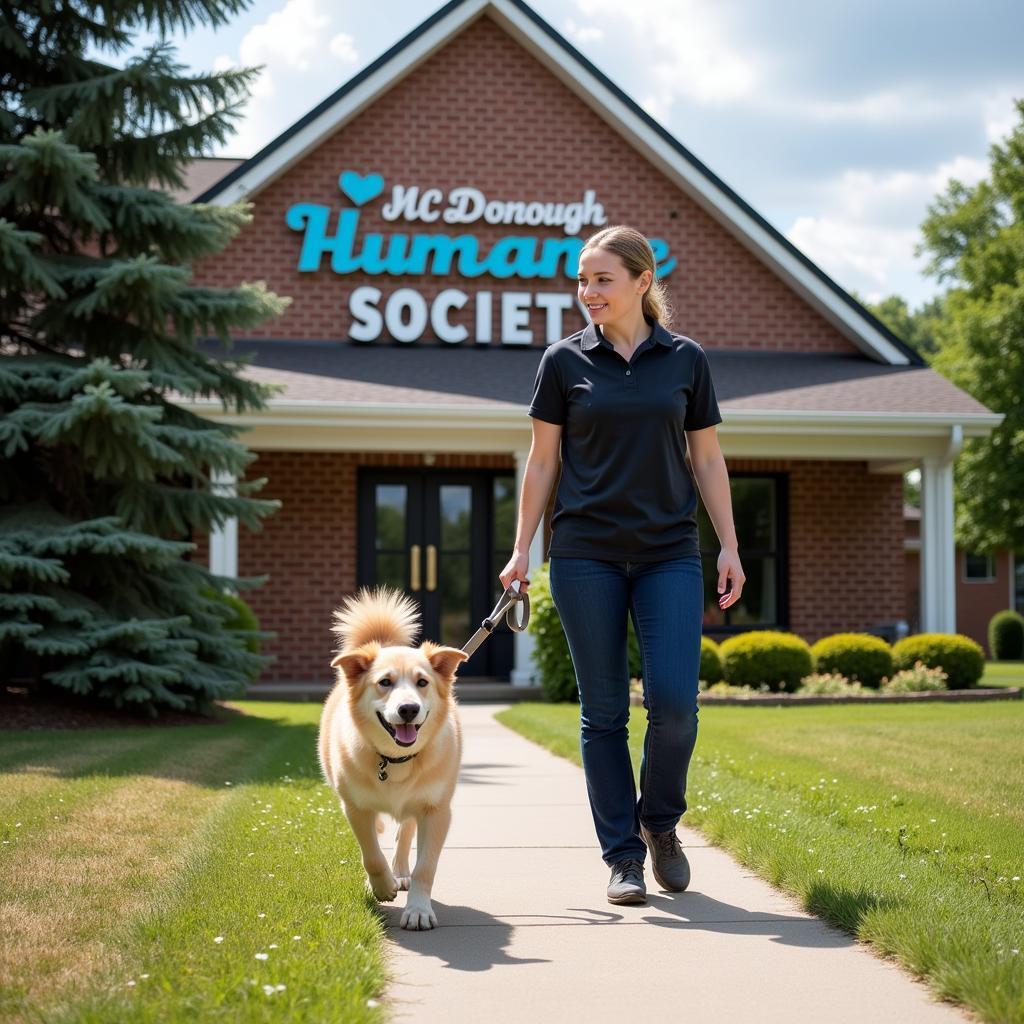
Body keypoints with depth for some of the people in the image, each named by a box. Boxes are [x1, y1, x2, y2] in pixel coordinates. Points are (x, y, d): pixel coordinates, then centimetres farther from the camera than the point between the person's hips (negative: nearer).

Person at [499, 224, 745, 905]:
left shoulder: (686, 359, 5)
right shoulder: (565, 361, 3)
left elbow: (708, 459, 9)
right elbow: (543, 461, 7)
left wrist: (729, 546, 3)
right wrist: (522, 549, 3)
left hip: (670, 552, 0)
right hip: (586, 554, 0)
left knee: (675, 700, -10)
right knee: (604, 709, 1)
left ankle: (660, 823, 16)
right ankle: (623, 856, 10)